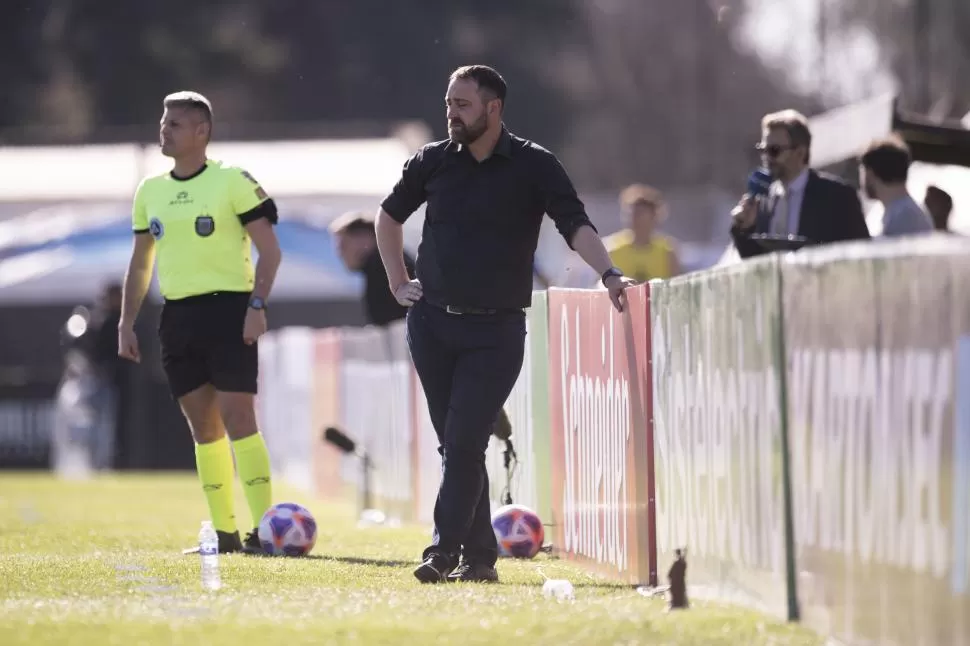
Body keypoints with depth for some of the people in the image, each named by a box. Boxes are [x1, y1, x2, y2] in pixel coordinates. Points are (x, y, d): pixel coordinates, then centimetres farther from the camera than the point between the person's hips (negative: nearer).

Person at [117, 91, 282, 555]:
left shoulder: (233, 182, -6)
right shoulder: (150, 191, 12)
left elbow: (269, 249, -6)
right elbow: (140, 263, 19)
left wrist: (257, 305, -17)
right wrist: (126, 322, 12)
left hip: (228, 310, -6)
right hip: (177, 316, 6)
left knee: (237, 417, -12)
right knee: (202, 425, 7)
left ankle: (263, 528, -10)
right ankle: (224, 533, 11)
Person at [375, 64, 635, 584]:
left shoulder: (534, 166, -4)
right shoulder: (433, 161, 7)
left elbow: (575, 225, -13)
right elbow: (390, 214, 23)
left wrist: (608, 274, -29)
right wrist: (397, 282, 15)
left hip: (496, 331, -4)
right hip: (431, 323, 4)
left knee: (465, 444, -13)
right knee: (454, 445, 5)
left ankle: (444, 551, -13)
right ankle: (479, 556, 10)